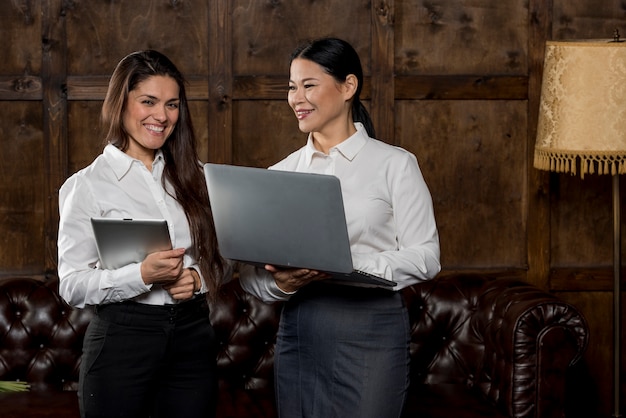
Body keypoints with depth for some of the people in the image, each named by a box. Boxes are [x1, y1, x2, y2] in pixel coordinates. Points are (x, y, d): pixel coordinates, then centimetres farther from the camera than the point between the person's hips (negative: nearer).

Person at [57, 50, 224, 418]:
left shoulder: (192, 176, 12)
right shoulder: (86, 186, -3)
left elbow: (219, 255, 16)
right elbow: (73, 285, -8)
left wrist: (197, 278, -6)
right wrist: (143, 275, -22)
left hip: (193, 334, 4)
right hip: (122, 338, -4)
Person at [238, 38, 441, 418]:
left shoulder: (395, 164, -1)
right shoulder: (281, 173, 10)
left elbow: (425, 256, -7)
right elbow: (250, 271, 7)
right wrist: (280, 282, -16)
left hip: (370, 332, -4)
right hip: (298, 333, 4)